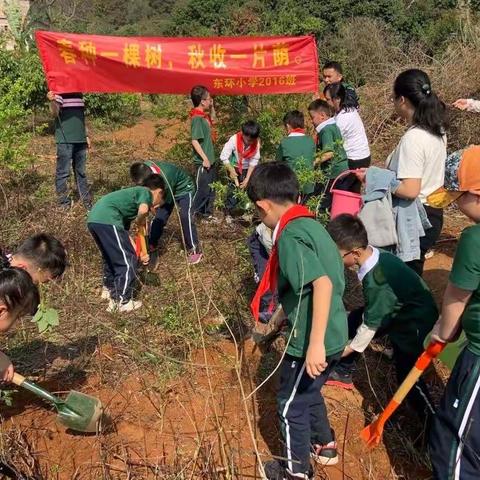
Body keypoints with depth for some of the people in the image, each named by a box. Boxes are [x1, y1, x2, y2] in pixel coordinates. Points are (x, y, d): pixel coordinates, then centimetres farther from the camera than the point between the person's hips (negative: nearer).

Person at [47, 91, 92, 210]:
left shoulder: (79, 94, 16)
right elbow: (55, 113, -18)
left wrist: (86, 135, 19)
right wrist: (52, 101, -37)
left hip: (80, 139, 7)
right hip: (65, 140, -7)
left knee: (81, 172, 14)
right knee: (63, 172, -3)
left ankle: (86, 202, 22)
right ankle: (64, 204, 4)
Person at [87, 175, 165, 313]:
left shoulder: (134, 194, 32)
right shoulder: (146, 192, 9)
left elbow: (124, 233, 29)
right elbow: (143, 210, -18)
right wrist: (141, 221, 5)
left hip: (94, 219, 9)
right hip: (107, 220, -9)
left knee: (111, 256, 30)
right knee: (127, 261, 2)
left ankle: (109, 289, 46)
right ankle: (120, 302, 8)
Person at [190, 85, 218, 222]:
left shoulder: (205, 116, 9)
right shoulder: (197, 118, -18)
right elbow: (194, 141, -21)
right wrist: (204, 158, -21)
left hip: (211, 160, 9)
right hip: (203, 162, -9)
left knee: (211, 189, 16)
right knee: (202, 190, -2)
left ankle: (207, 213, 28)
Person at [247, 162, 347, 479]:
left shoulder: (290, 236, -22)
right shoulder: (311, 225, 6)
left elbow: (323, 283, -33)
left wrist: (315, 343, -33)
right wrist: (276, 320, 27)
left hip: (312, 342, -8)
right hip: (334, 336, 8)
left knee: (291, 404, 15)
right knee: (308, 392, 30)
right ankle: (325, 446, 50)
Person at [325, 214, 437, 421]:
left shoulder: (376, 281, -36)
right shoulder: (376, 254, -13)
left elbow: (369, 326, -22)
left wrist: (347, 350, -8)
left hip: (414, 325, -9)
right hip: (398, 309, 9)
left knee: (407, 376, -6)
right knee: (354, 320, 11)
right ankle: (343, 372, 28)